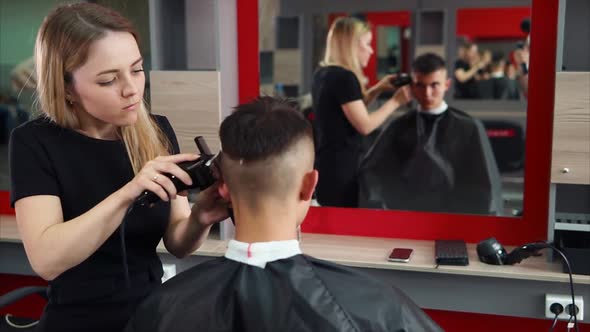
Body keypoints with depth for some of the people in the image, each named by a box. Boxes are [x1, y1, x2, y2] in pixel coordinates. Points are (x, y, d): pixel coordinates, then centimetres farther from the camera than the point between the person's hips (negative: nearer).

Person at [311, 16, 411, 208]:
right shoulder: (345, 77, -17)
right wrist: (396, 101, -7)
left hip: (324, 164, 9)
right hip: (341, 167, -9)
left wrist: (378, 89, 14)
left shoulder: (322, 74, 10)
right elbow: (365, 126, -17)